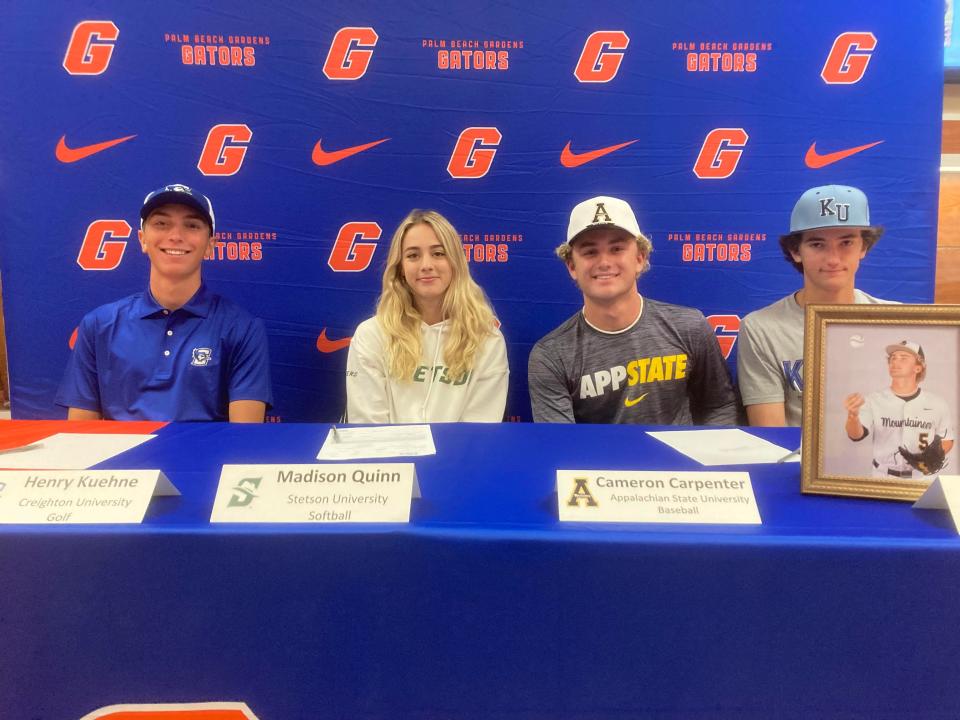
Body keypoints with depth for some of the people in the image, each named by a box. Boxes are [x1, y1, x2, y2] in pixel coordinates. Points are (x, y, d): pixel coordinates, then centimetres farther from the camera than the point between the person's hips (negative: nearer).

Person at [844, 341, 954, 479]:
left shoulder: (937, 404, -3)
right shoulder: (874, 401, -8)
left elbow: (947, 440, 10)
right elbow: (856, 435, -23)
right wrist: (853, 415, -44)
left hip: (923, 480, 1)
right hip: (883, 479, -1)